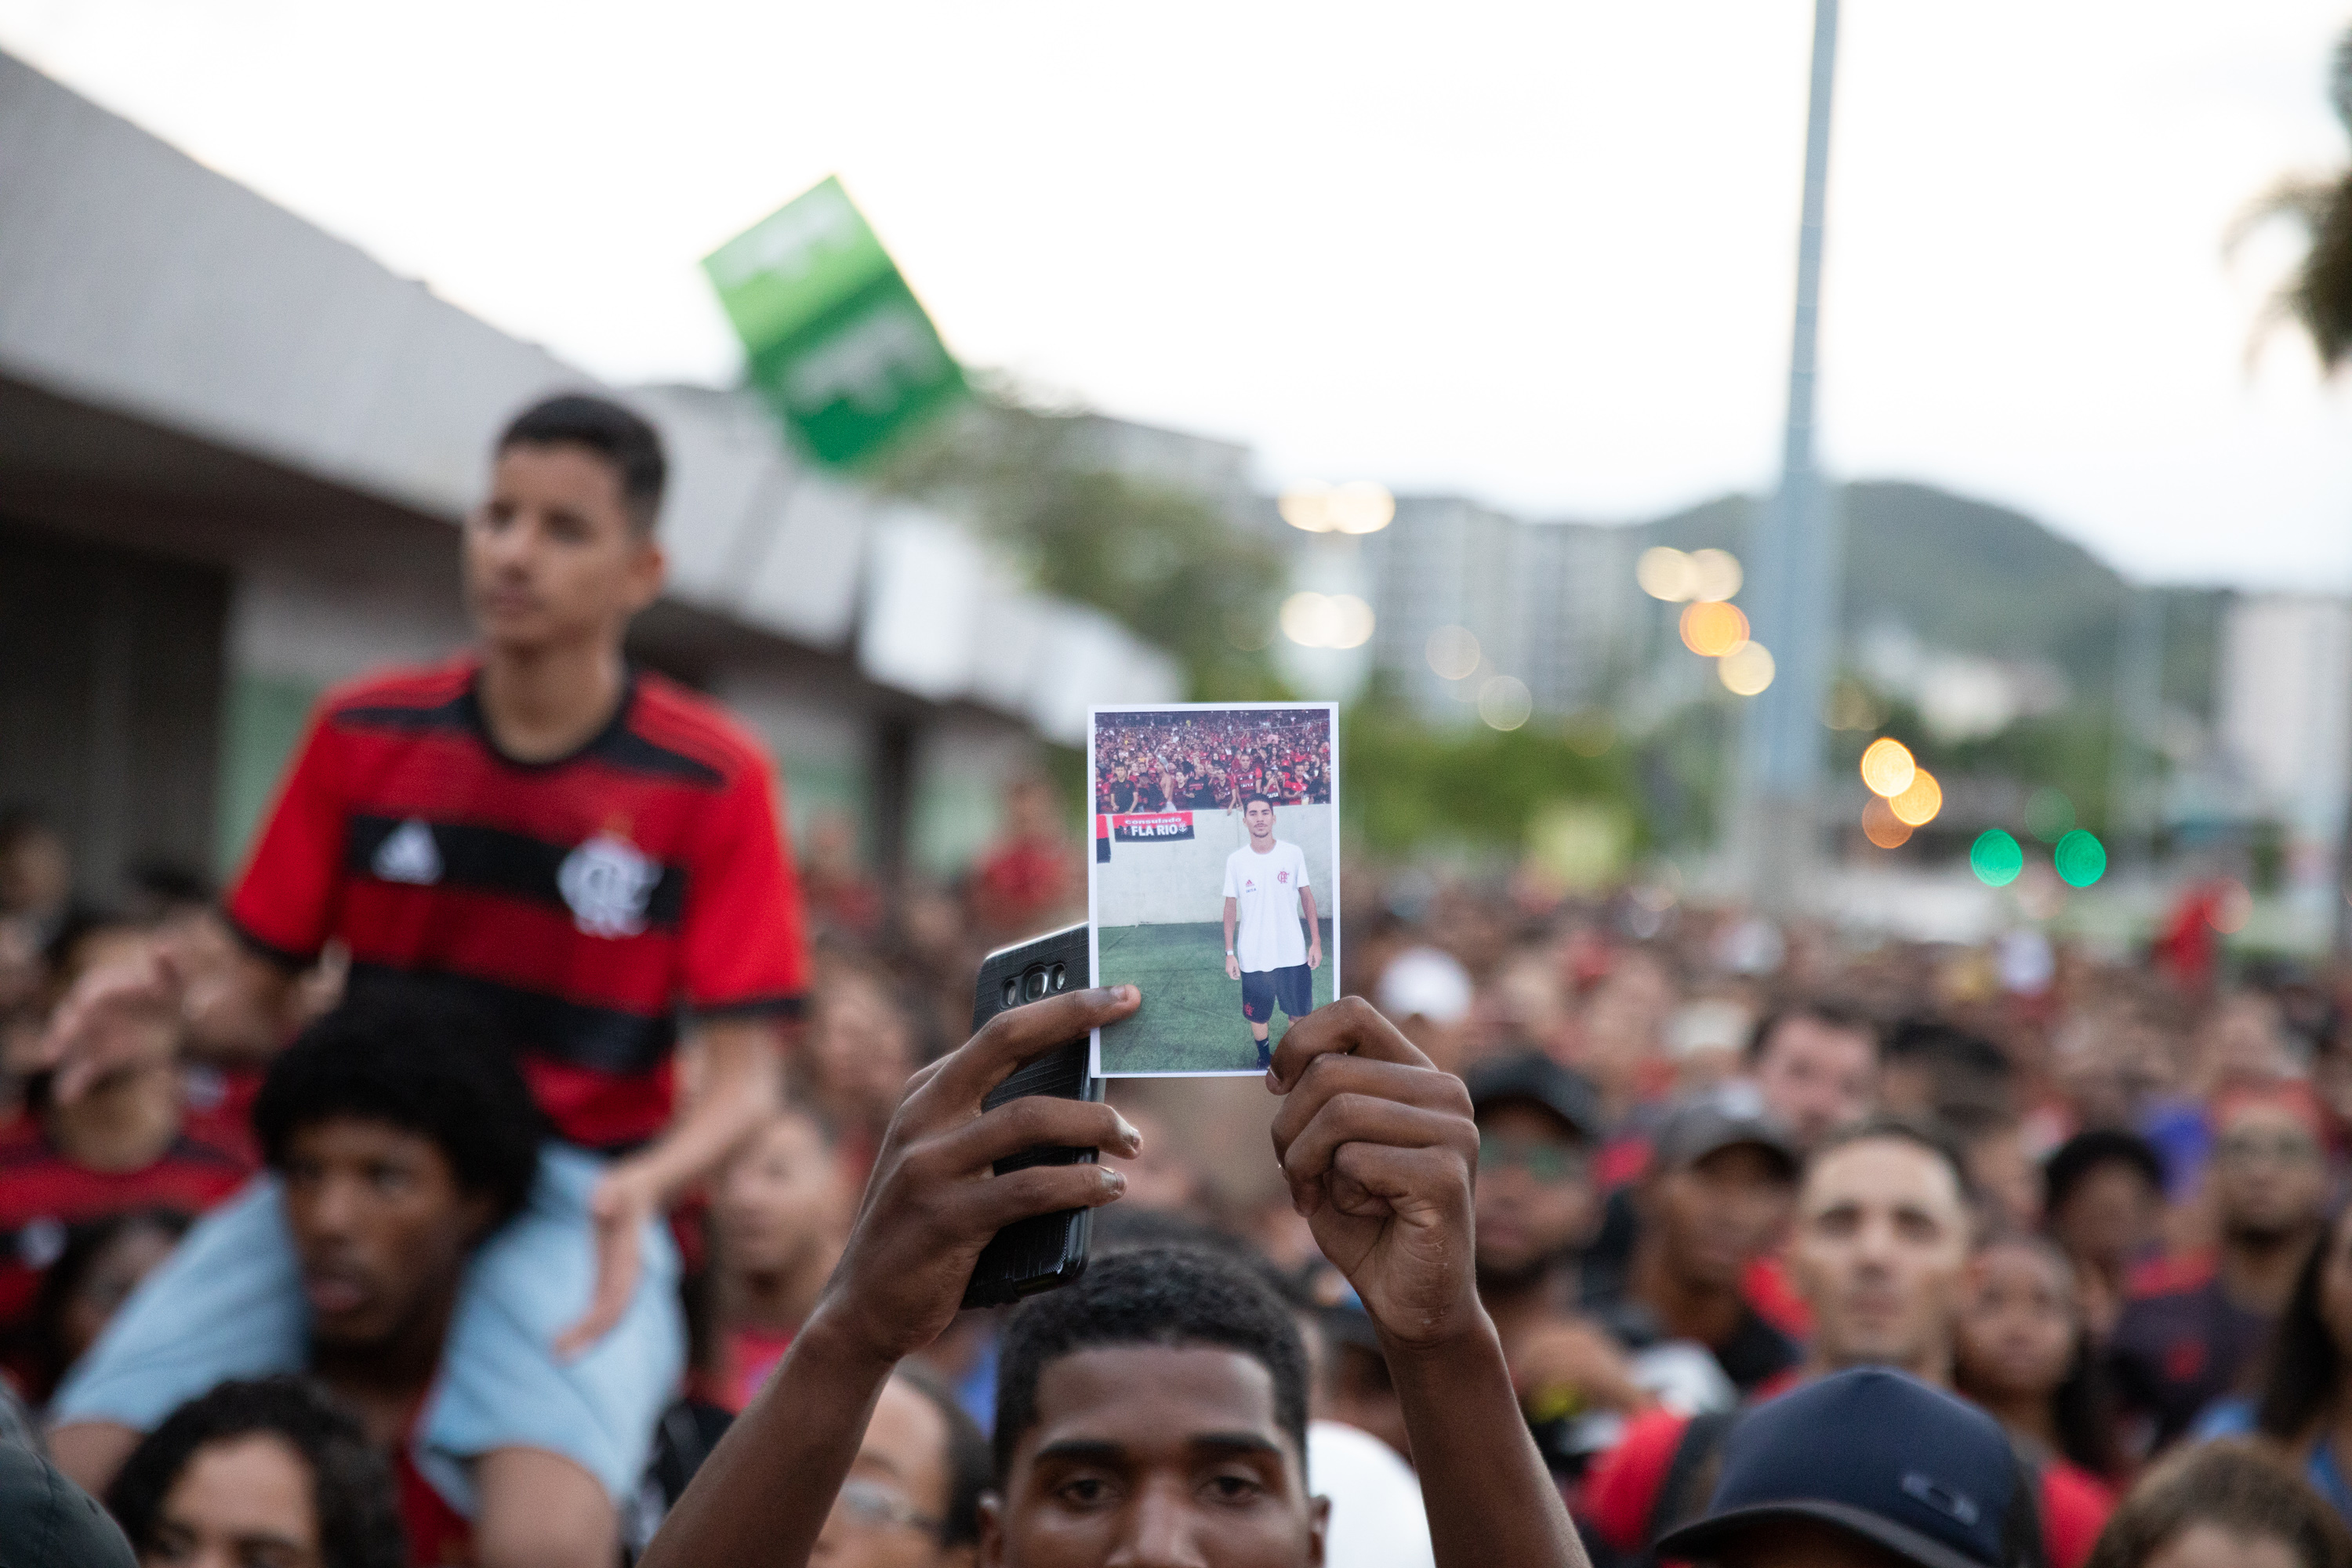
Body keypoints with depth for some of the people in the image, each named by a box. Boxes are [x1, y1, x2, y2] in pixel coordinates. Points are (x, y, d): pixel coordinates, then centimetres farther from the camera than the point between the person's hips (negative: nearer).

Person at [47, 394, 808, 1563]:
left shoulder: (715, 781, -4)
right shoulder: (362, 733, 5)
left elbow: (742, 1079, -5)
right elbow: (260, 998, 11)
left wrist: (641, 1189, -26)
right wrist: (163, 1000, -12)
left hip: (569, 1199, -3)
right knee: (79, 1472, -17)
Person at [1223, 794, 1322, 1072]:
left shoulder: (1293, 854, -4)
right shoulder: (1235, 861, -5)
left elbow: (1306, 896, 3)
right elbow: (1231, 907, 2)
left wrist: (1316, 942, 0)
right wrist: (1229, 953, -2)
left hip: (1294, 954, 0)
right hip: (1253, 958, 0)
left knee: (1300, 1013, 9)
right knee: (1258, 1016, 10)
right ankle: (1264, 1058, 34)